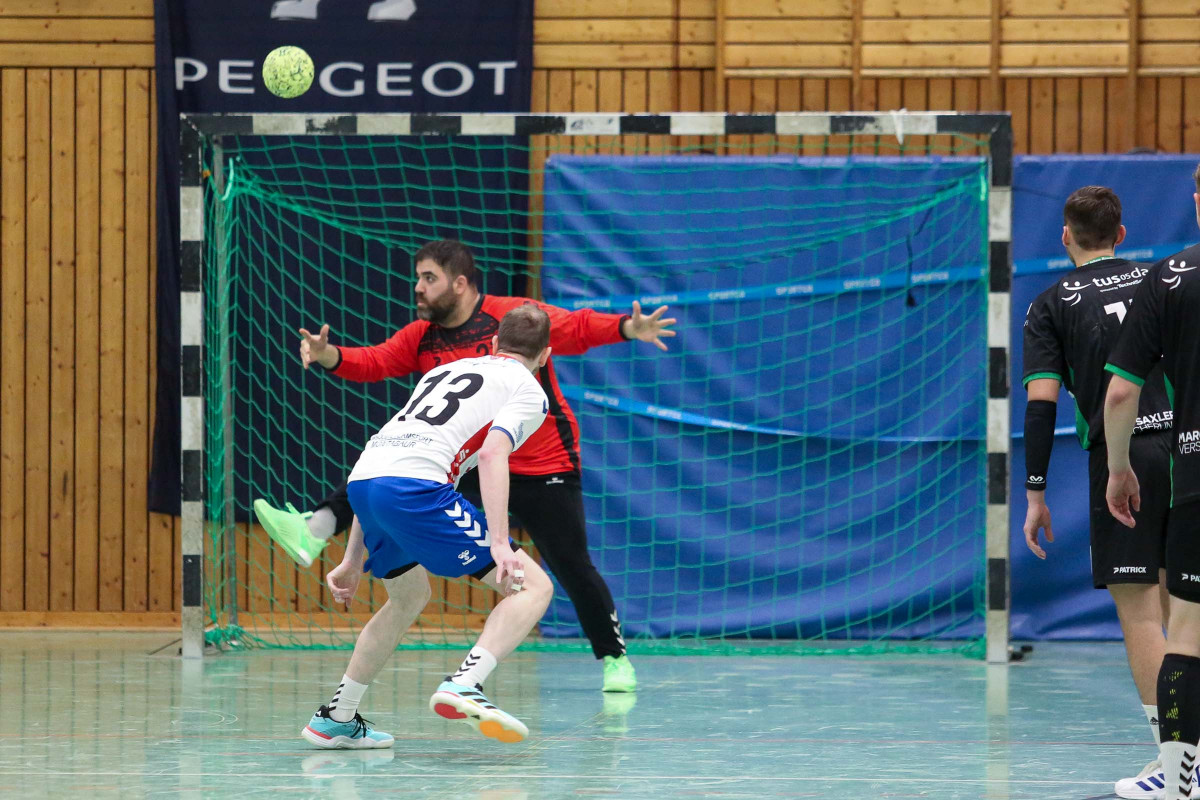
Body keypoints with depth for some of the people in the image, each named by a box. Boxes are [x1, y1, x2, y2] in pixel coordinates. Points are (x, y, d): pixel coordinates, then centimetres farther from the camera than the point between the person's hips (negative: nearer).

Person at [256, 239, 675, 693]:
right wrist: (329, 356, -25)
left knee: (572, 568, -2)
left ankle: (614, 656, 15)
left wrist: (627, 329, -36)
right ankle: (314, 532, -24)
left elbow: (579, 328, -19)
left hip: (544, 471, -5)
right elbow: (374, 363, -6)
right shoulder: (422, 337, 2)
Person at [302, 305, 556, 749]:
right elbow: (491, 453, -9)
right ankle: (464, 685, -21)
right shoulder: (527, 389, 12)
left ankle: (336, 718, 35)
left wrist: (352, 561, 34)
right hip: (416, 486, -7)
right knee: (533, 586, 0)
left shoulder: (443, 371, 32)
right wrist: (498, 542, -16)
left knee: (408, 596, 32)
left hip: (361, 479, 7)